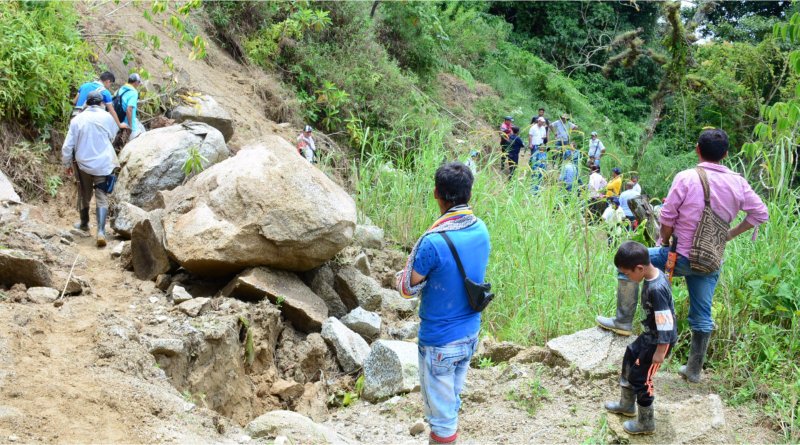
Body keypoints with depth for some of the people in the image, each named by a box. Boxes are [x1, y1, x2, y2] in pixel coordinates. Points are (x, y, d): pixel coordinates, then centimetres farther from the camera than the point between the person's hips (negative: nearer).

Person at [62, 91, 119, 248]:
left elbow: (68, 145, -3)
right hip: (103, 163, -1)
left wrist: (67, 164, 9)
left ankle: (84, 223, 38)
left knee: (84, 195, 20)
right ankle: (101, 231, -14)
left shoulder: (77, 119, -5)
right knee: (101, 197, 0)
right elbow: (112, 136, 11)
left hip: (83, 163, 1)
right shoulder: (107, 117, -6)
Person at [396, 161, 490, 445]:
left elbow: (407, 289, -14)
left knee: (440, 412, 11)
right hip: (470, 335, 7)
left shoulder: (433, 243, -27)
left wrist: (405, 272, 4)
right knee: (453, 400, 24)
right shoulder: (481, 230, -6)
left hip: (440, 341, -7)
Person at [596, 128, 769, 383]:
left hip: (681, 257, -5)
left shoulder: (686, 178, -13)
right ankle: (694, 370, 25)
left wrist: (664, 243, 8)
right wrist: (729, 235, 13)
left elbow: (667, 218, -10)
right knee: (702, 316, 16)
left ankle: (623, 321, 10)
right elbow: (761, 214, 9)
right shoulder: (738, 183, 0)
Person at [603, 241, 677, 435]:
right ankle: (627, 404, 42)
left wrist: (660, 351, -20)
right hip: (651, 334, 10)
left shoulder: (656, 289, -34)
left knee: (640, 377, 3)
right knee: (630, 357, 23)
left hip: (659, 341, -10)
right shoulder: (654, 274, -4)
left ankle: (646, 423, 20)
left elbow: (665, 323, -28)